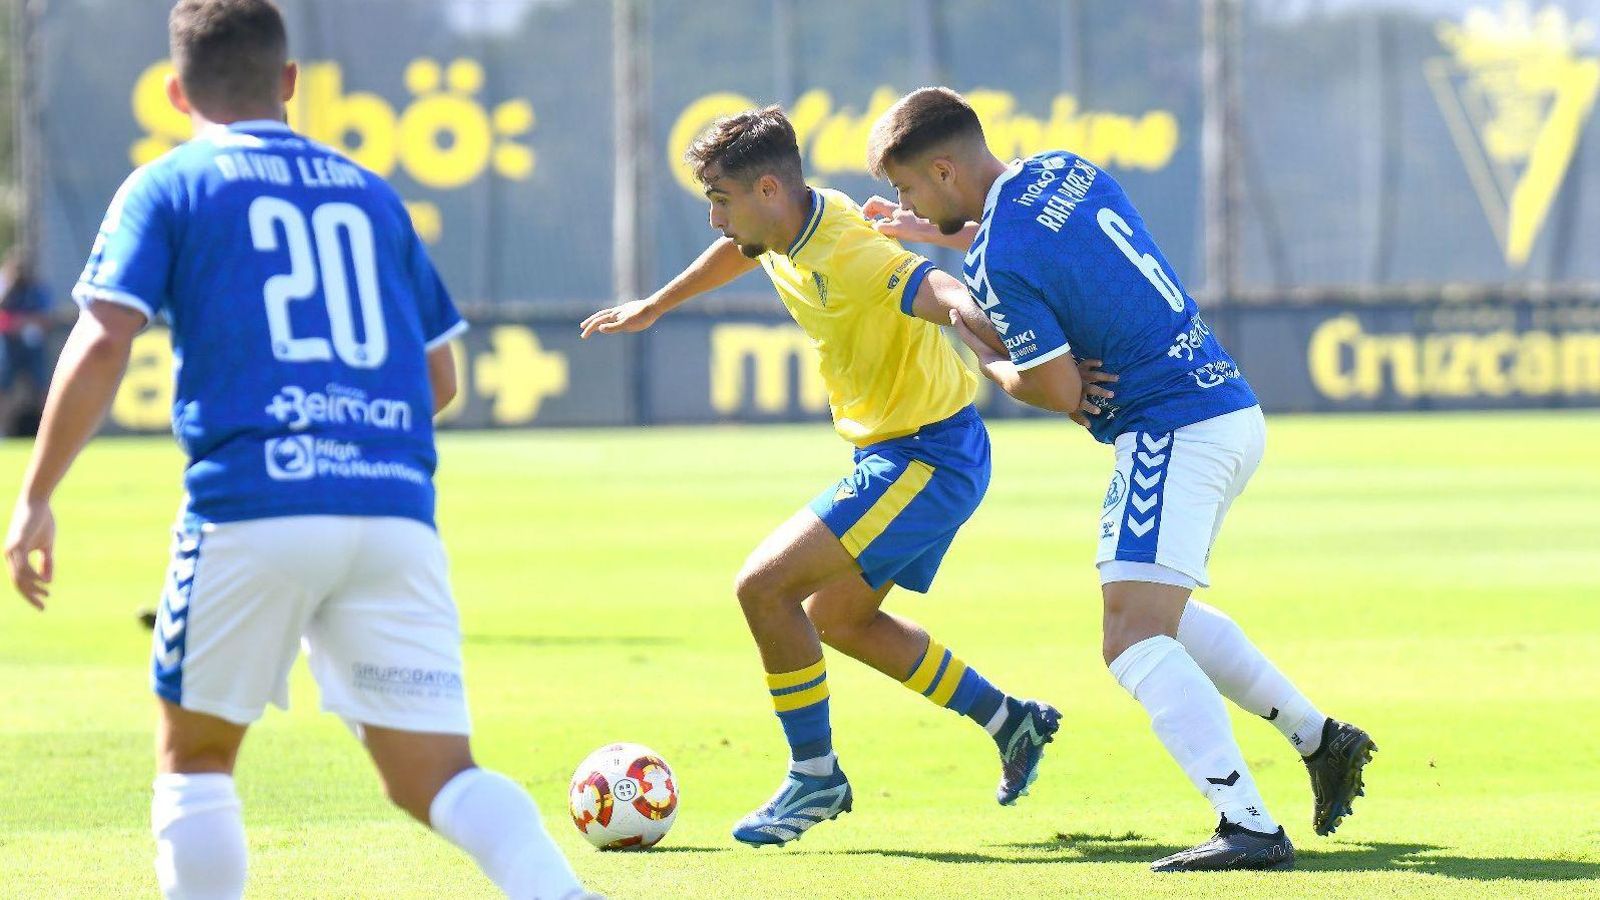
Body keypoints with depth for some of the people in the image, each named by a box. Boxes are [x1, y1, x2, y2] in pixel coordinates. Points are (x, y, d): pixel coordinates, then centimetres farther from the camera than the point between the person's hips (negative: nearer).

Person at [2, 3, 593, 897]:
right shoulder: (370, 193, 22)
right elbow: (440, 377, 23)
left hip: (251, 500, -3)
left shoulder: (168, 187, 9)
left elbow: (103, 343, -4)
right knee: (435, 773, 2)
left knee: (195, 754, 15)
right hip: (395, 507, 3)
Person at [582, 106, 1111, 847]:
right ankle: (1010, 721, 30)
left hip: (927, 458, -11)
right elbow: (737, 250, 28)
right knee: (837, 619, 22)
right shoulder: (783, 233, 2)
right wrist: (654, 307, 42)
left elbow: (955, 300, -42)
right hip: (897, 453, 11)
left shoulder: (846, 257, -27)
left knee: (764, 584, -16)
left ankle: (814, 776, -2)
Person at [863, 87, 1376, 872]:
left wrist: (982, 358, 7)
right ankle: (1320, 739, 29)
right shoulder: (1063, 170, 9)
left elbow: (1058, 391, -13)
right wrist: (937, 234, 30)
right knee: (1160, 614, 27)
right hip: (1232, 407, 10)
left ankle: (1249, 828, -28)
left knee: (1133, 641, -16)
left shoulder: (999, 261, -17)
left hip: (1173, 435, -10)